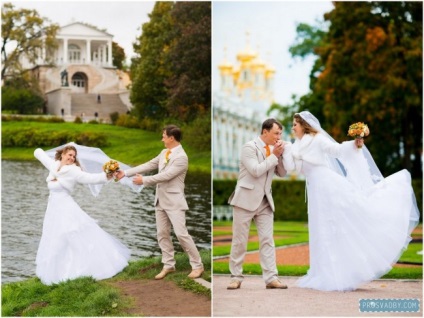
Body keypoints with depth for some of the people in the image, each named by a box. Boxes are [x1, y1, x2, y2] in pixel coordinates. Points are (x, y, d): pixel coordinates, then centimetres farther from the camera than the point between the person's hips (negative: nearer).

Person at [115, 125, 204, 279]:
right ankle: (168, 265, 18)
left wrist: (144, 180, -14)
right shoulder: (164, 153, 9)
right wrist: (126, 173, 4)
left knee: (181, 233, -10)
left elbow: (166, 176, -22)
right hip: (161, 200, 8)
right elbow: (148, 165, 9)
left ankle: (197, 266, 0)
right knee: (162, 234, 9)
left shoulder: (181, 157, -17)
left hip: (174, 201, -8)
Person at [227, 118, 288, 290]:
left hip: (265, 201, 6)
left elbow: (282, 173, 10)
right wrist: (274, 155, -15)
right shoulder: (250, 147, -10)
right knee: (239, 240, 1)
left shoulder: (273, 149, 10)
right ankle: (236, 277, 10)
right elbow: (256, 170, -21)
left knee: (267, 239, -1)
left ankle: (271, 278, -3)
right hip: (246, 199, -6)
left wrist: (280, 155, -5)